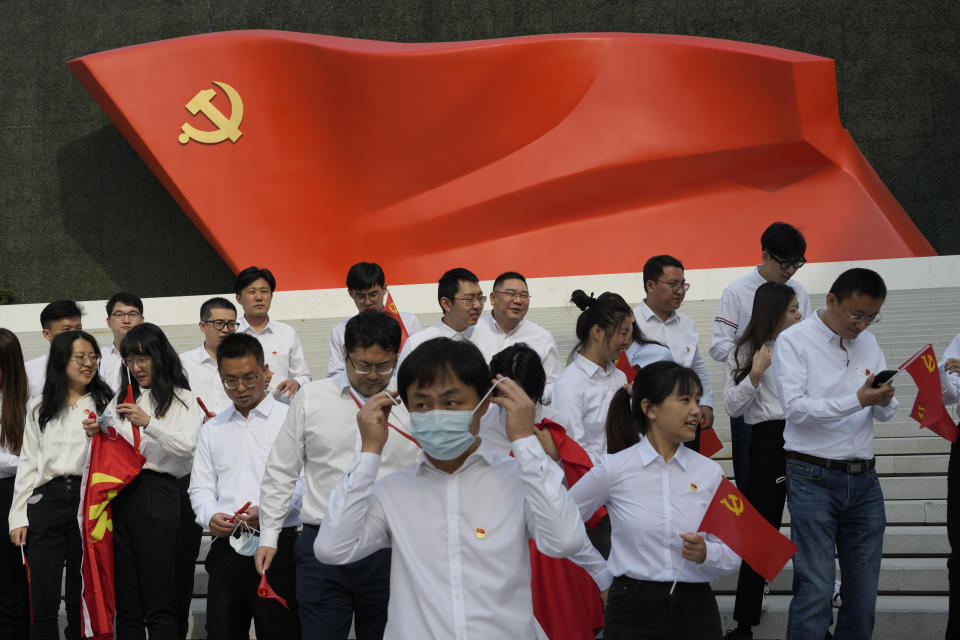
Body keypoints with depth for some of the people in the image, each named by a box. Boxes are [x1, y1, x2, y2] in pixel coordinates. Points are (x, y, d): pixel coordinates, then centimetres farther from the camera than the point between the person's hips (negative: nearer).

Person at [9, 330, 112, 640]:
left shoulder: (105, 403, 9)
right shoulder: (39, 407, 13)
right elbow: (28, 463, 12)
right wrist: (18, 516, 6)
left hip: (88, 500, -1)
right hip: (47, 501, 1)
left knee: (81, 600, 2)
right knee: (43, 602, -3)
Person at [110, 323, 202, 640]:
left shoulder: (182, 399, 3)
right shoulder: (122, 399, 20)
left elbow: (188, 446, -11)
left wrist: (148, 423, -20)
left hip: (158, 494, -5)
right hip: (121, 497, 5)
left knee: (160, 605, -8)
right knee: (126, 605, 5)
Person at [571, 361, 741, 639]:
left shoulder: (709, 472, 3)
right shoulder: (614, 468, -4)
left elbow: (733, 555, 4)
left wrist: (706, 553, -16)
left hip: (696, 609, 2)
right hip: (634, 610, -2)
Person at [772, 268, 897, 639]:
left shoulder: (868, 343, 14)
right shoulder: (794, 341, -3)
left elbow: (886, 414, 15)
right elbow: (795, 408, -14)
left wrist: (883, 401, -9)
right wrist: (857, 400, -22)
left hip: (863, 480, 6)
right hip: (814, 478, -6)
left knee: (863, 592, 6)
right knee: (815, 588, -9)